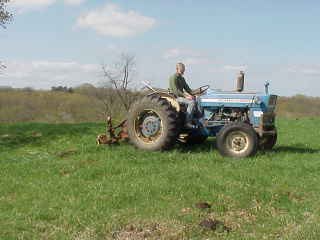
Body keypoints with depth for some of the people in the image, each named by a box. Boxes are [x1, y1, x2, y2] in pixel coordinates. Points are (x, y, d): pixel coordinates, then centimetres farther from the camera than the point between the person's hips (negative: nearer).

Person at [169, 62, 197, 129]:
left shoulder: (182, 78, 17)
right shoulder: (173, 78, -13)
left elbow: (187, 88, 18)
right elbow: (176, 91, -21)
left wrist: (193, 94, 0)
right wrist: (186, 96, -28)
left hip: (181, 95, 9)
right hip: (175, 97, -9)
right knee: (192, 102, -27)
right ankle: (188, 123, -27)